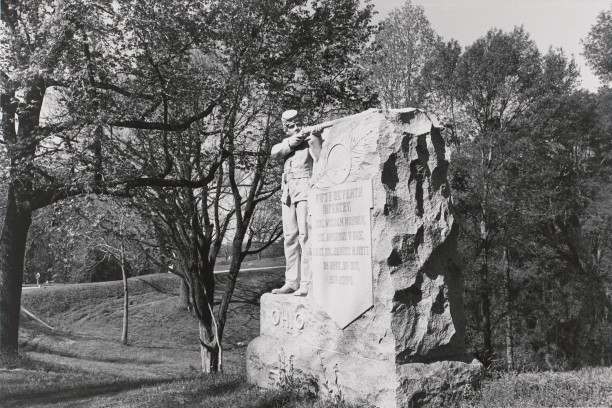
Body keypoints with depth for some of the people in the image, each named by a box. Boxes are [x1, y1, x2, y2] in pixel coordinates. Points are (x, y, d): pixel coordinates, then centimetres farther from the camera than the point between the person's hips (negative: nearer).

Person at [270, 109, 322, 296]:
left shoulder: (312, 137, -1)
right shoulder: (288, 141, 17)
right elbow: (275, 153, -3)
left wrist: (313, 137, -29)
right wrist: (297, 137, -12)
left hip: (306, 191, -7)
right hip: (288, 193, 7)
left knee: (305, 235, -12)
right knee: (290, 238, 7)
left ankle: (308, 283, -10)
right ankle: (292, 282, 12)